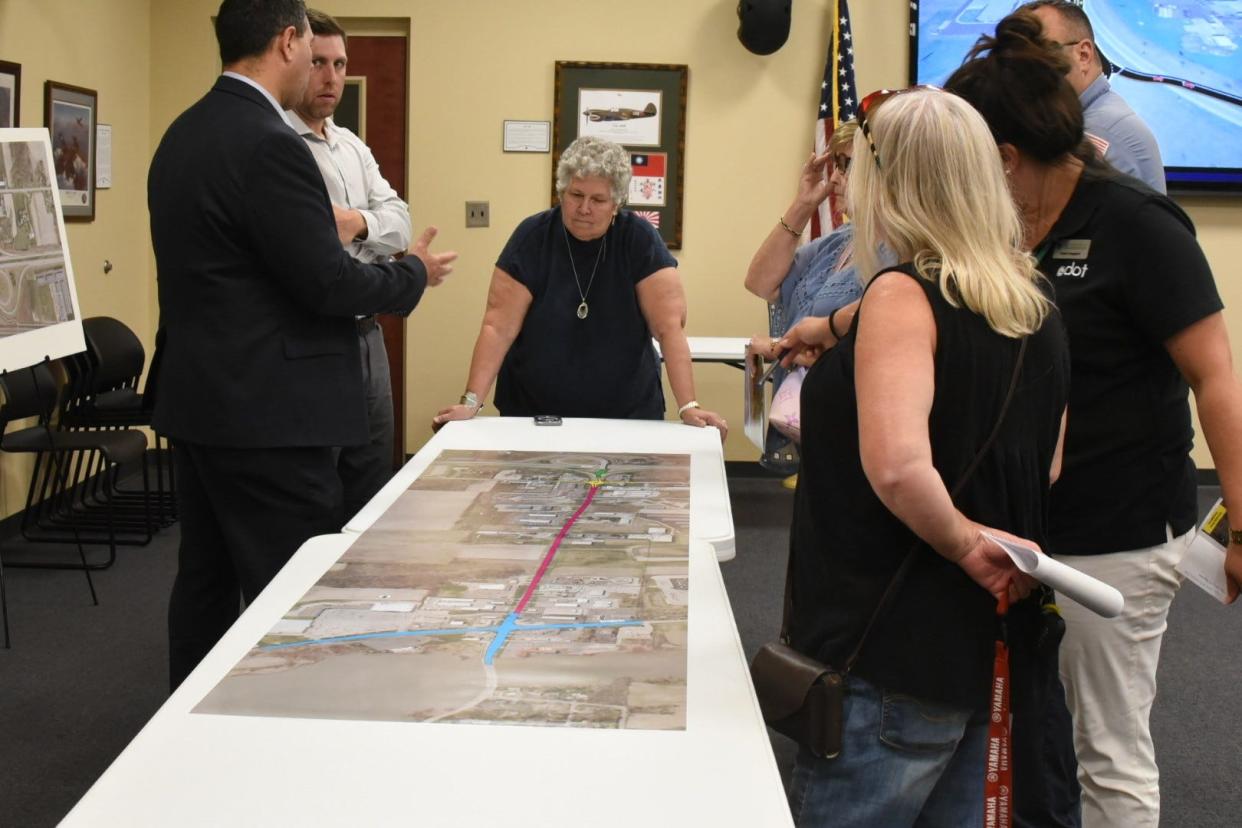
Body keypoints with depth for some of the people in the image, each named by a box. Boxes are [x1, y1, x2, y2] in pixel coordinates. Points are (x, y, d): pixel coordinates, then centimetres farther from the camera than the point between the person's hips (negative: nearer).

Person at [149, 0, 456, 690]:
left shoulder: (184, 134, 11)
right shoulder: (269, 143, -19)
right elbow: (329, 282, -18)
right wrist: (415, 274, -1)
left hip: (197, 402, 10)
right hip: (266, 414, -10)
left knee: (206, 581, 17)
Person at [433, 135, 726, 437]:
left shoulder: (640, 240, -8)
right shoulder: (532, 236, -7)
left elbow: (669, 327, -12)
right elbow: (499, 327, -11)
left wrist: (688, 407, -21)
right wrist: (471, 401, -21)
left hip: (627, 415, 0)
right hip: (532, 412, 0)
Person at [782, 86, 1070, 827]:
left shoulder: (903, 296, -17)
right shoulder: (1036, 301, 8)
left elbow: (898, 466, -32)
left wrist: (964, 543, -17)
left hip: (891, 660, -8)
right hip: (986, 651, 9)